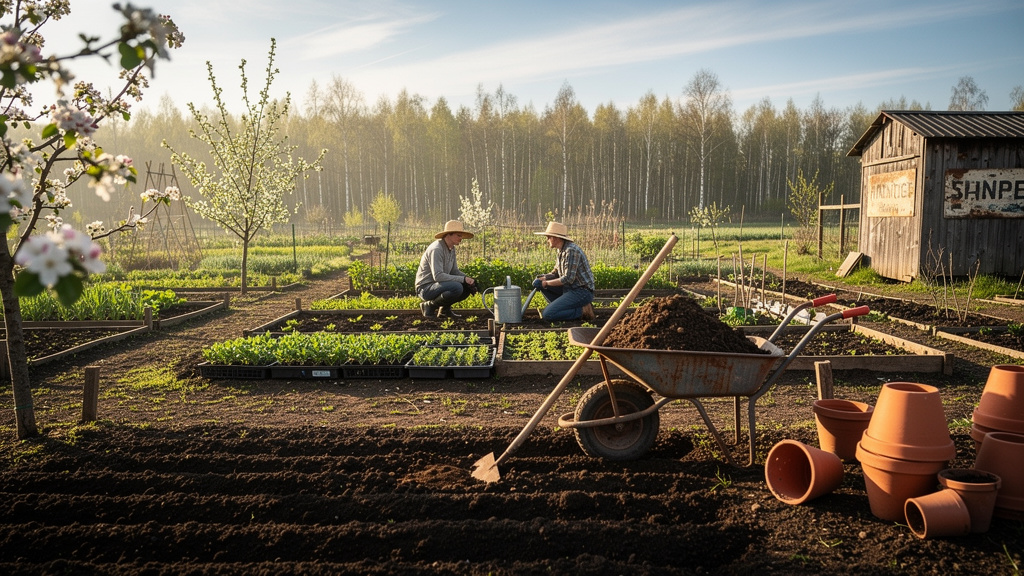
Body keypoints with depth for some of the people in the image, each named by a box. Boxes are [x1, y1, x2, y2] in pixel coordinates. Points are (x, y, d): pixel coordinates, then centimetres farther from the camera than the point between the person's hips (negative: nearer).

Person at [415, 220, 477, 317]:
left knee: (468, 287, -1)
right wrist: (463, 279, -29)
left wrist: (468, 279, -7)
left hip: (438, 285, 9)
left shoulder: (452, 249, 8)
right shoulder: (436, 249, -21)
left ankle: (445, 308, 11)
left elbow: (455, 271, 13)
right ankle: (429, 306, -10)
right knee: (457, 287, -31)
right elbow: (438, 276, -30)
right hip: (425, 288, -9)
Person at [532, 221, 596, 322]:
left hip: (582, 292, -10)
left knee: (547, 314, -19)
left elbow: (568, 279, -24)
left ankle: (582, 311, -6)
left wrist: (547, 283, -13)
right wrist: (543, 278, -4)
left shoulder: (571, 250, -20)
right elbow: (556, 273, 17)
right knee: (538, 283, 11)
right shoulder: (561, 250, 11)